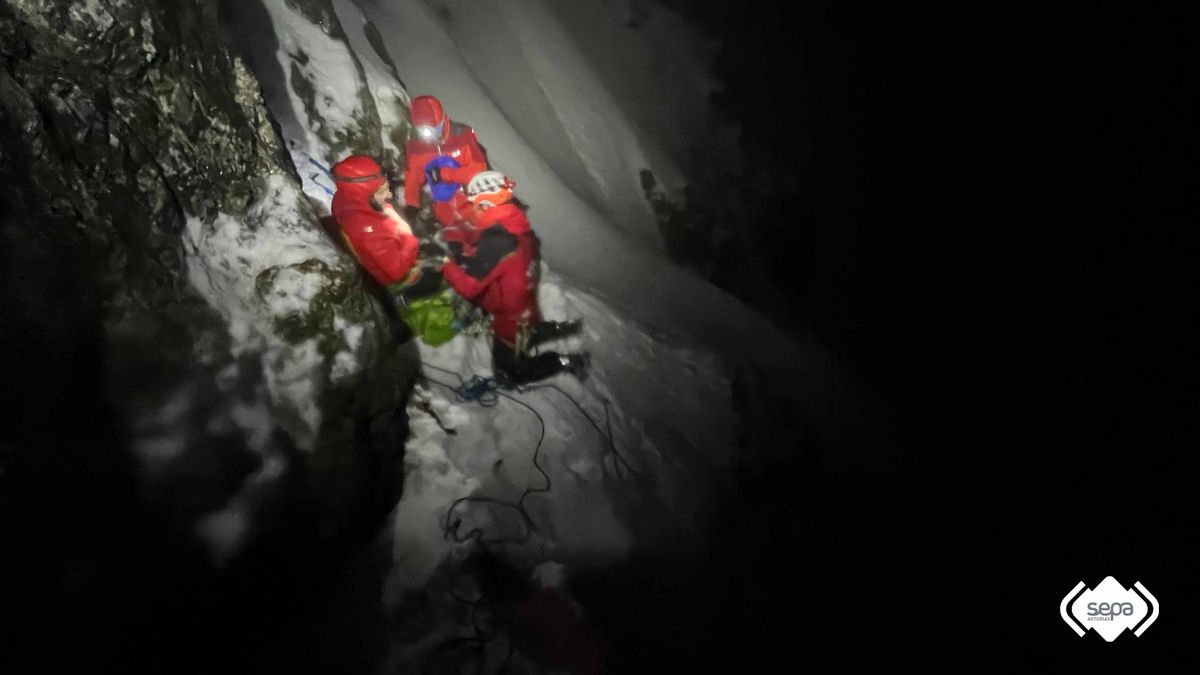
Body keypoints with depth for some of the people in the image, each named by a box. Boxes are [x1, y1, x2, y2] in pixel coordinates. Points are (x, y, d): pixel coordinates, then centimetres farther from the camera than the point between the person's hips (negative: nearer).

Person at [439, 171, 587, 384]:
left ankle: (565, 362, 6)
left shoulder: (496, 241, -34)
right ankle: (555, 329, 24)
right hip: (526, 307, 8)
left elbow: (468, 285, -30)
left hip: (511, 316, -8)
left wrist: (447, 266, -13)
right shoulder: (516, 224, -7)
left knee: (509, 372, 10)